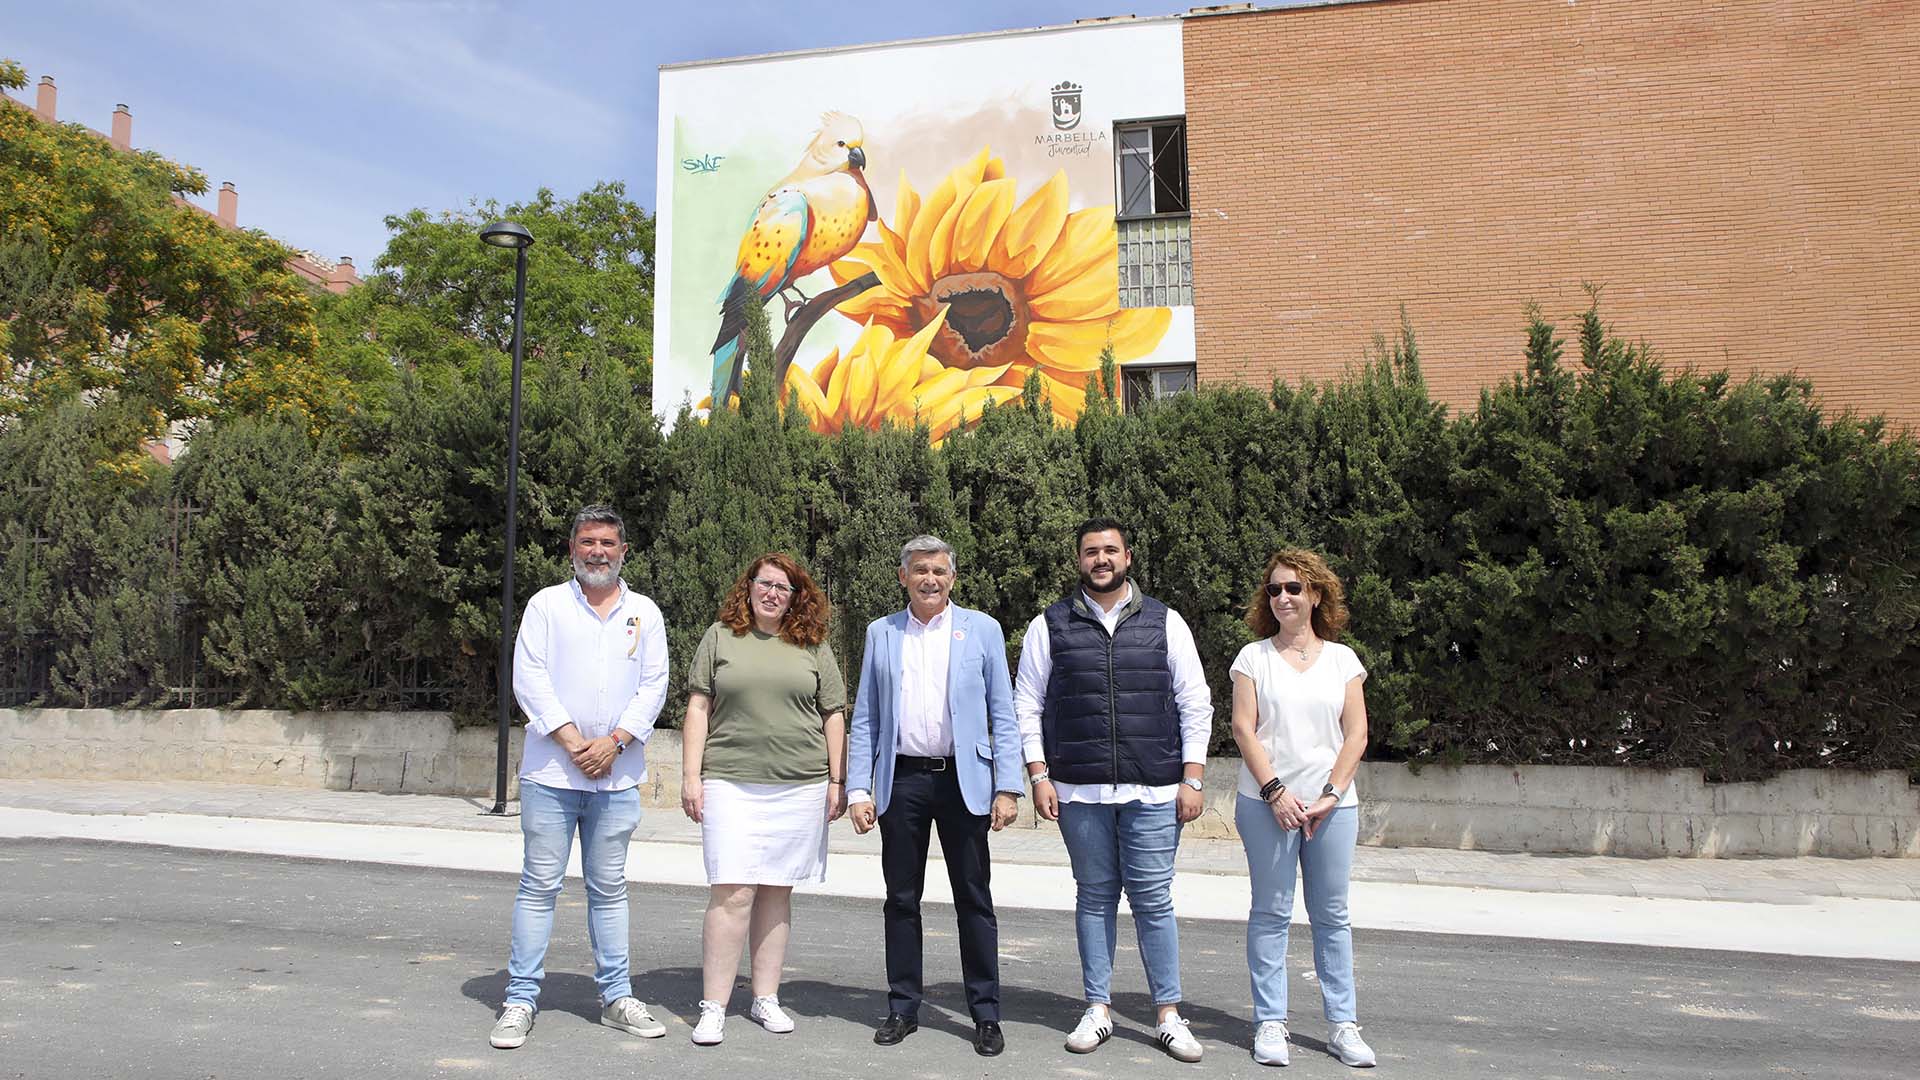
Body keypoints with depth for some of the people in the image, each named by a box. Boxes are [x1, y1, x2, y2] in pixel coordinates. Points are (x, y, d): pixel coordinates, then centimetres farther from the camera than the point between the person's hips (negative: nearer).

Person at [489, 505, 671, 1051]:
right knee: (539, 884, 1)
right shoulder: (546, 604, 5)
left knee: (609, 887, 10)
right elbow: (528, 678, -4)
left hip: (617, 776, 2)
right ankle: (520, 999, 10)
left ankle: (616, 996, 17)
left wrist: (613, 742, -9)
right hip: (551, 771, -2)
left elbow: (654, 685, 4)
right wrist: (572, 740, -12)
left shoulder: (644, 612, 10)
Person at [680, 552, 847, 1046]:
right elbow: (698, 708, 5)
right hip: (731, 782, -1)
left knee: (776, 892, 8)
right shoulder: (720, 637, 7)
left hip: (801, 786, 2)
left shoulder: (813, 646, 9)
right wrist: (691, 775, -1)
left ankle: (765, 999, 18)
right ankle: (713, 1008, 1)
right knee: (732, 893, -8)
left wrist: (837, 781, 5)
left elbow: (834, 715, 10)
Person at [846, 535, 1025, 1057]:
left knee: (974, 900, 4)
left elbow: (1003, 716, 3)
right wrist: (858, 788, 1)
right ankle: (902, 1008, 22)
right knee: (901, 898, 9)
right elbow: (865, 719, 9)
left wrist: (1008, 788, -5)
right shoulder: (881, 633, 9)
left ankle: (986, 1015, 15)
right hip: (902, 780, 2)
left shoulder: (982, 629, 4)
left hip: (963, 780, -2)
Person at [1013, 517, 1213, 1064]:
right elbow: (1027, 704, 7)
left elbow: (1195, 705, 6)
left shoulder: (1165, 623, 6)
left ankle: (1169, 1014, 14)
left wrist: (1192, 779, 1)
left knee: (1153, 898, 2)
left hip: (1153, 792, 0)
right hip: (1079, 792, 1)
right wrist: (1039, 776, -1)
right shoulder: (1049, 626, 5)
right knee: (1095, 895, 9)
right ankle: (1098, 1009, 21)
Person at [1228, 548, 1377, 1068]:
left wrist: (1330, 795, -7)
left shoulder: (1342, 658, 9)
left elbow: (1356, 734, 4)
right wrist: (1276, 791, -11)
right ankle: (1270, 1022, 9)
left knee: (1331, 915, 7)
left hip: (1333, 805, 2)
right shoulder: (1253, 656, 5)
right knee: (1271, 913, 2)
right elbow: (1243, 728, -2)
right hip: (1266, 803, -1)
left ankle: (1342, 1024, 15)